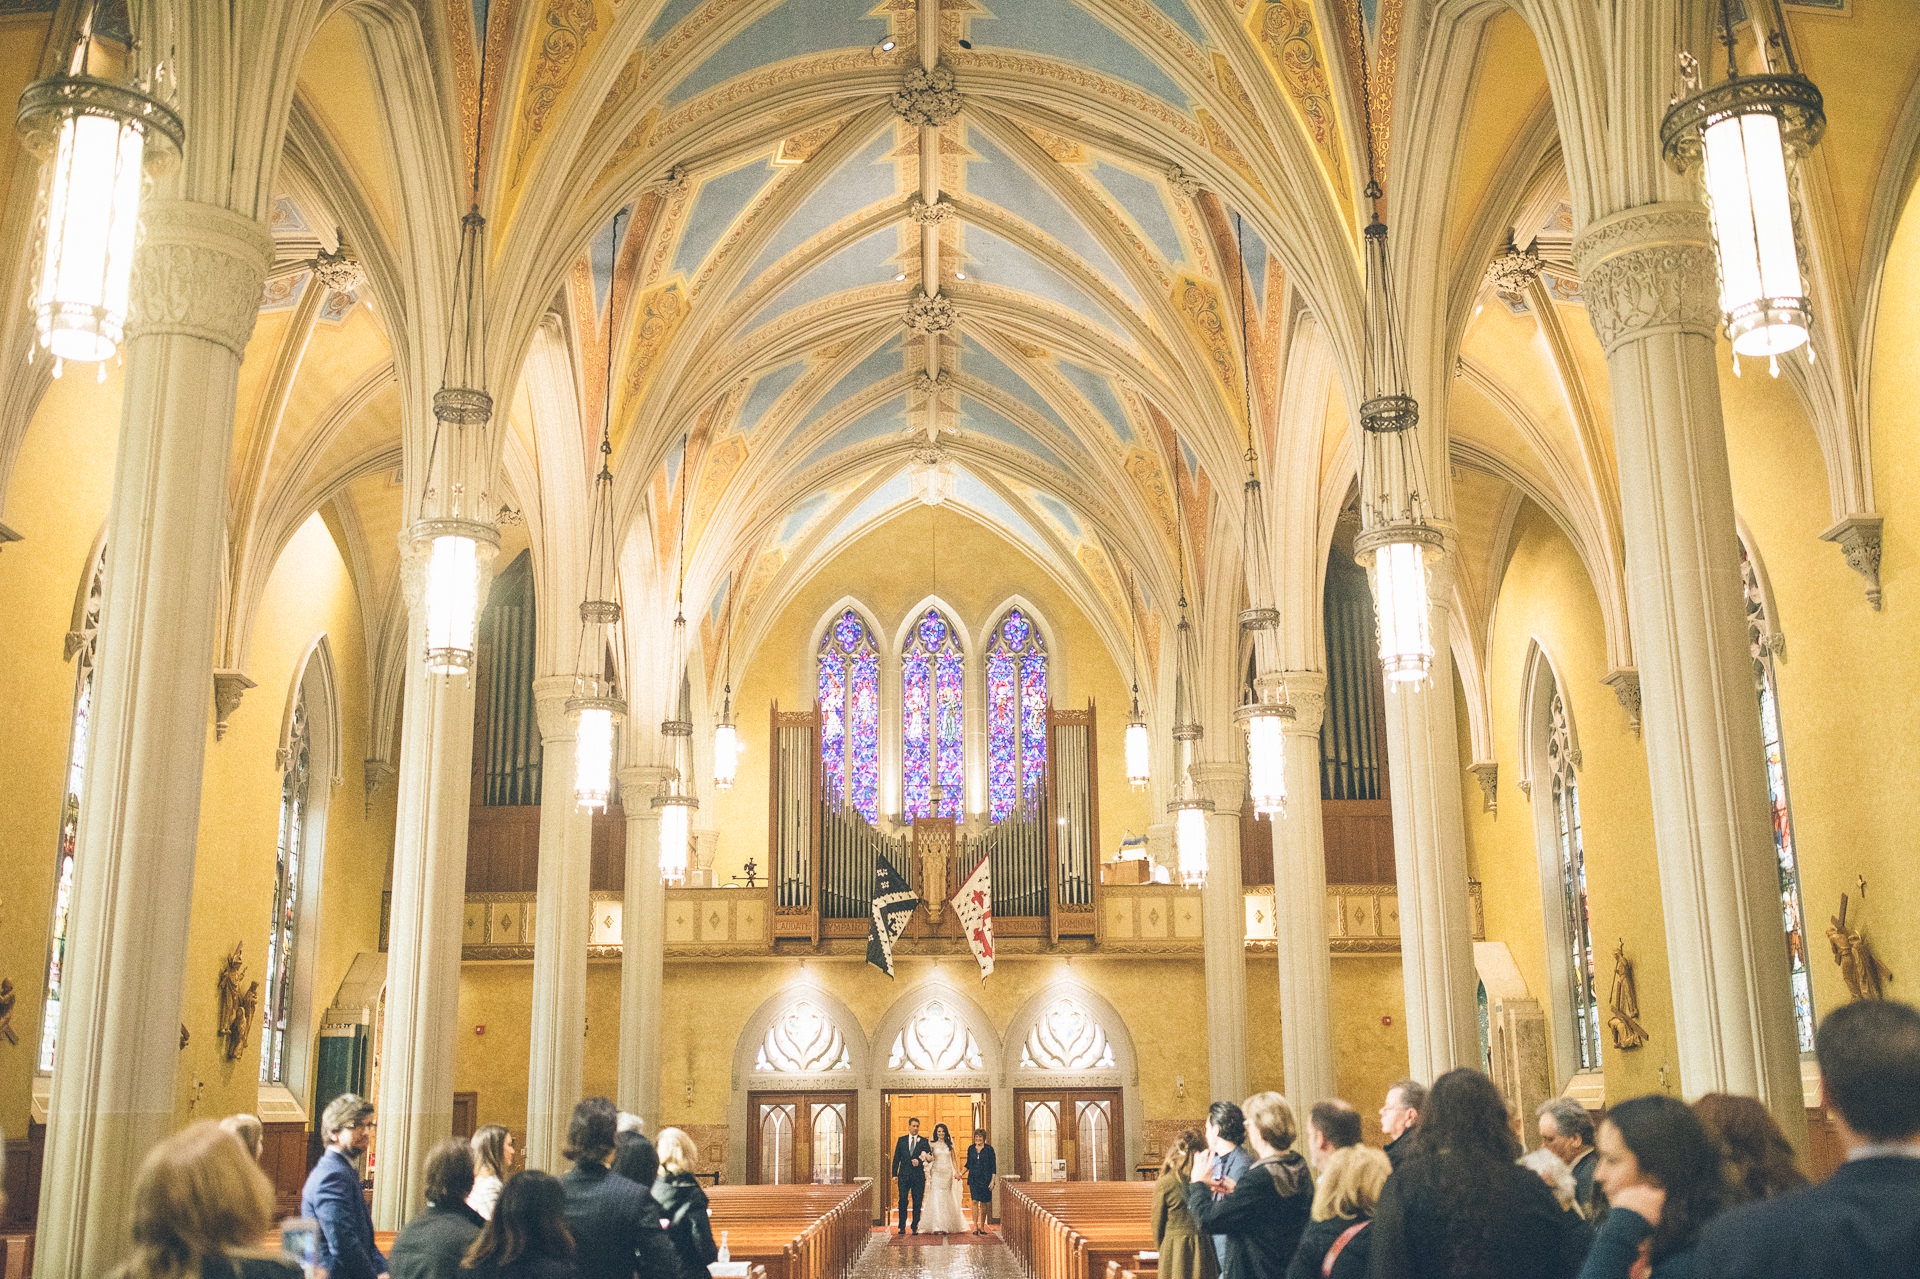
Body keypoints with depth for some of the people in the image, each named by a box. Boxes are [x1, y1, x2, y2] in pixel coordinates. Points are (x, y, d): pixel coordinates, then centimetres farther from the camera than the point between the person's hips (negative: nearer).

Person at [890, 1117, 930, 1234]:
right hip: (904, 1175, 1)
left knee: (917, 1202, 1)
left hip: (918, 1175, 0)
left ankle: (915, 1227, 7)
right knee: (903, 1201, -4)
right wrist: (894, 1174, 0)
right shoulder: (901, 1140, 9)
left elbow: (930, 1158, 0)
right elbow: (896, 1158, 8)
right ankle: (902, 1227, 2)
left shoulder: (924, 1141, 5)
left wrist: (919, 1161, -18)